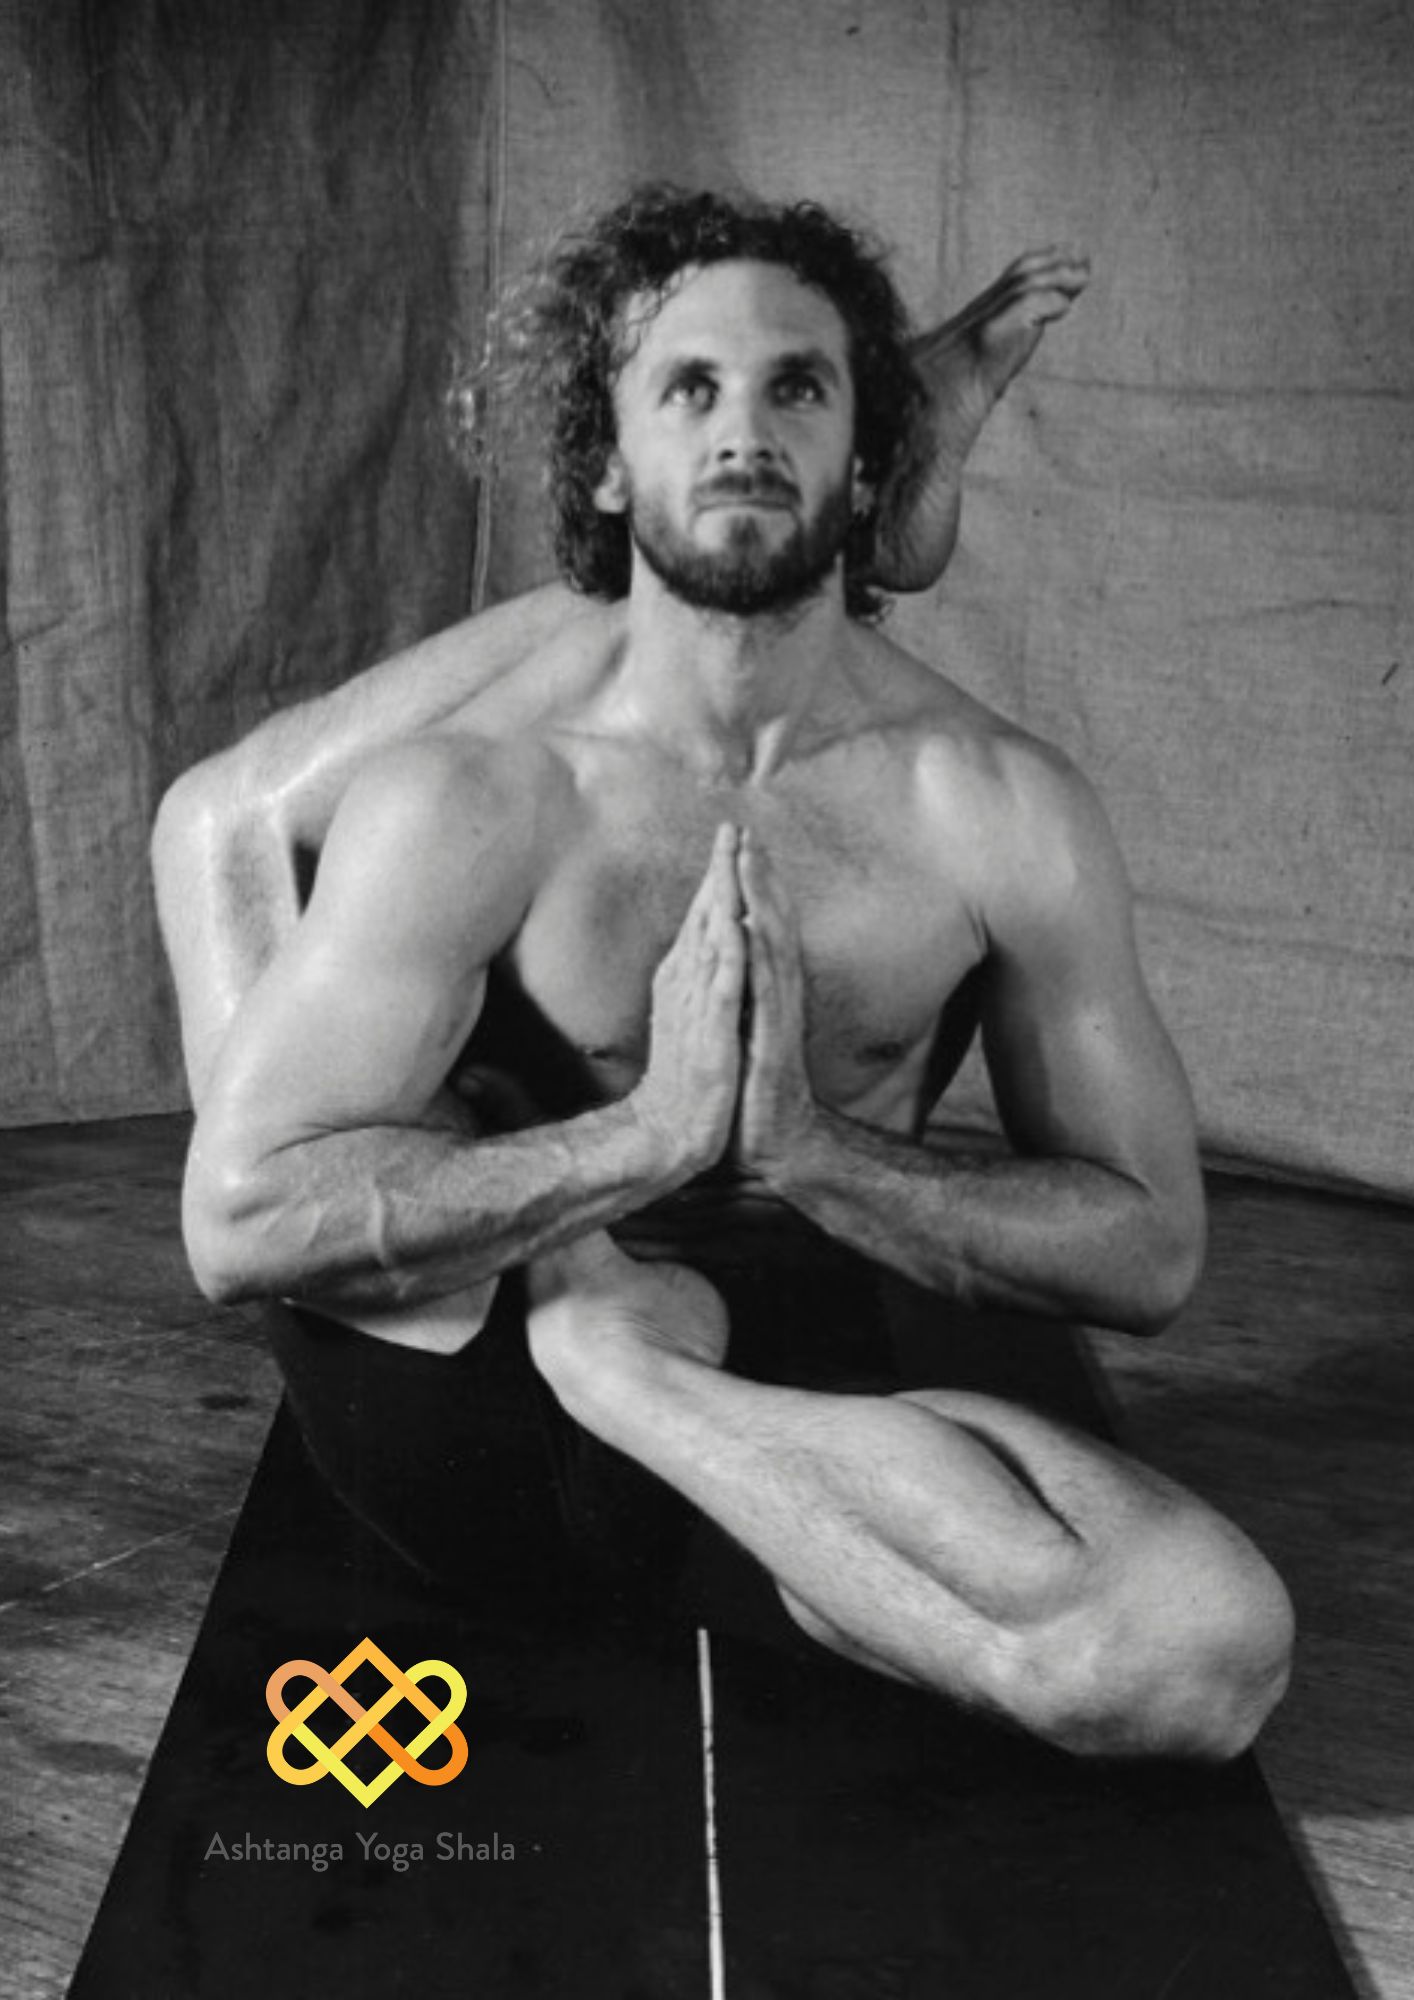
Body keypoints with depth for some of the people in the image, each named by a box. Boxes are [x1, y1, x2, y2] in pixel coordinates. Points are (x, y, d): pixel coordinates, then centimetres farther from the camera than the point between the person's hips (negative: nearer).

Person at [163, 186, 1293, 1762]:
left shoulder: (1000, 811, -10)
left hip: (810, 1379, 3)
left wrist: (810, 1149, -23)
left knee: (1217, 1650, -26)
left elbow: (1149, 1247, -7)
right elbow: (238, 1223, -19)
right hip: (474, 1398, -2)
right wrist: (651, 1130, -27)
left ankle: (622, 1353, -13)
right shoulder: (473, 797, -14)